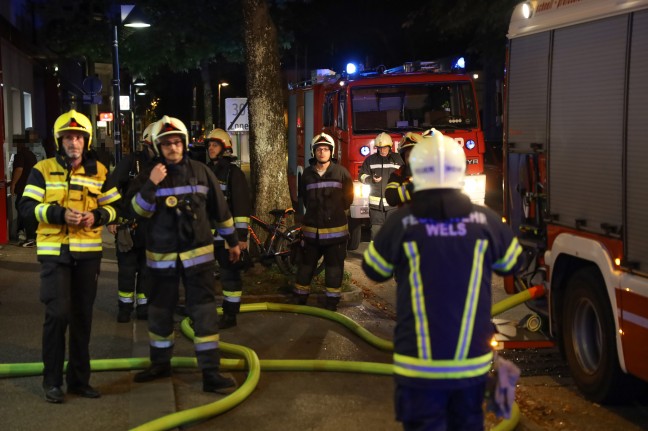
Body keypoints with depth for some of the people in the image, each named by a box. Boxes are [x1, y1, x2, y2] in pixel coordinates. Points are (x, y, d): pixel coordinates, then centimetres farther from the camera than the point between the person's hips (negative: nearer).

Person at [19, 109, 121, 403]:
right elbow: (27, 207, -7)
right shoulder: (43, 170, -2)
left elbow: (114, 207, 9)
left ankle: (79, 378, 21)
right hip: (54, 252, -3)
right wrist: (60, 214, -21)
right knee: (57, 314, -8)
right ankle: (52, 381, 7)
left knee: (83, 317, 9)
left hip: (88, 253, 3)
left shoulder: (99, 171, 7)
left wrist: (97, 216, -12)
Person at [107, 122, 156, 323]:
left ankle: (143, 306, 22)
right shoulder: (130, 162, -9)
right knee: (127, 269, 4)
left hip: (152, 228, 3)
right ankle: (125, 307, 16)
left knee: (148, 270, 10)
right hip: (129, 225, -3)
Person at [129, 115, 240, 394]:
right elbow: (138, 211, -10)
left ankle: (211, 372, -3)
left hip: (197, 253, -1)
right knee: (160, 310, 13)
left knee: (204, 311, -5)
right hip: (162, 256, 1)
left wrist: (232, 241, 14)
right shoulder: (148, 176, 0)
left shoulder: (201, 172, 1)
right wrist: (151, 186, -25)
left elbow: (219, 209, 8)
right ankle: (160, 363, 31)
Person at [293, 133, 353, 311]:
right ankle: (300, 297, 21)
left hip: (335, 228, -2)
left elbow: (348, 196, 9)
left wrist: (337, 212, 10)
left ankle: (332, 299, 16)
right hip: (312, 228, 2)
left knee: (334, 266, 5)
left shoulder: (341, 172, -2)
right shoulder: (307, 173, 4)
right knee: (306, 264, 10)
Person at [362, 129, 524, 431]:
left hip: (419, 361, -2)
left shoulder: (402, 222, -11)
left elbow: (374, 270, 7)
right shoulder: (484, 220, -5)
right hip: (471, 359, 3)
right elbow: (512, 264, 14)